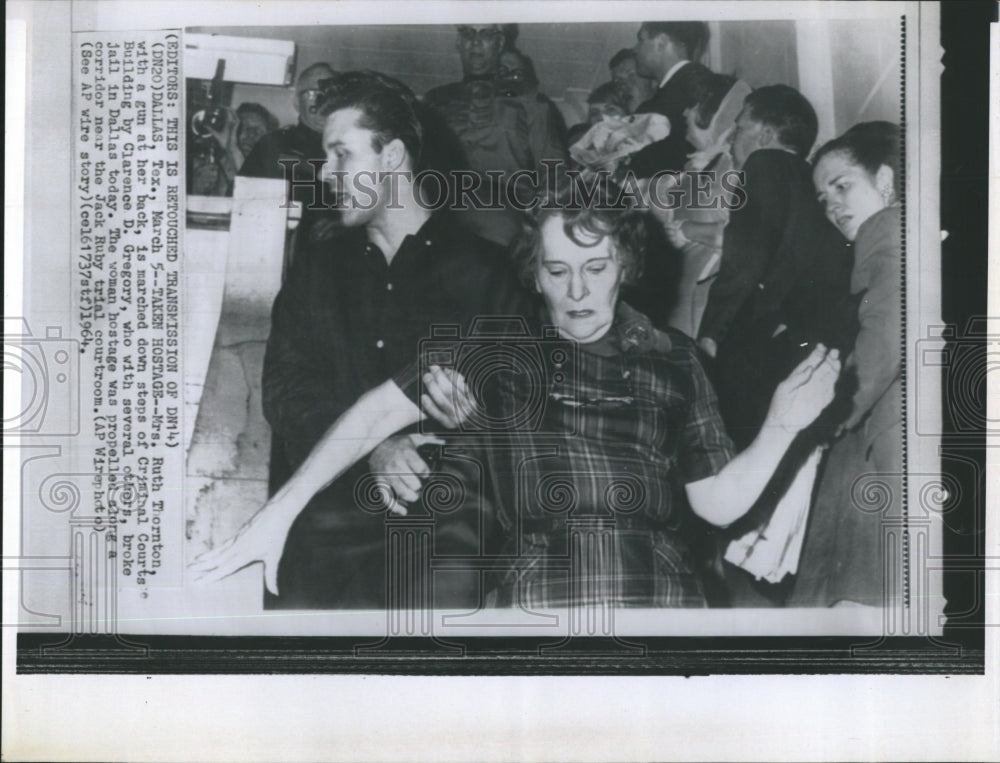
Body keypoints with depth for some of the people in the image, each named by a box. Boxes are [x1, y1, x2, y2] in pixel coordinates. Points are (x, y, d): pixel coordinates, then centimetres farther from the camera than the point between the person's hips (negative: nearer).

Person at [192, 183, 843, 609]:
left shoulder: (672, 357, 13)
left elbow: (719, 502, 14)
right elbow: (381, 410, 5)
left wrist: (782, 426, -2)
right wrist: (278, 513, -2)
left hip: (663, 593, 1)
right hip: (539, 592, -1)